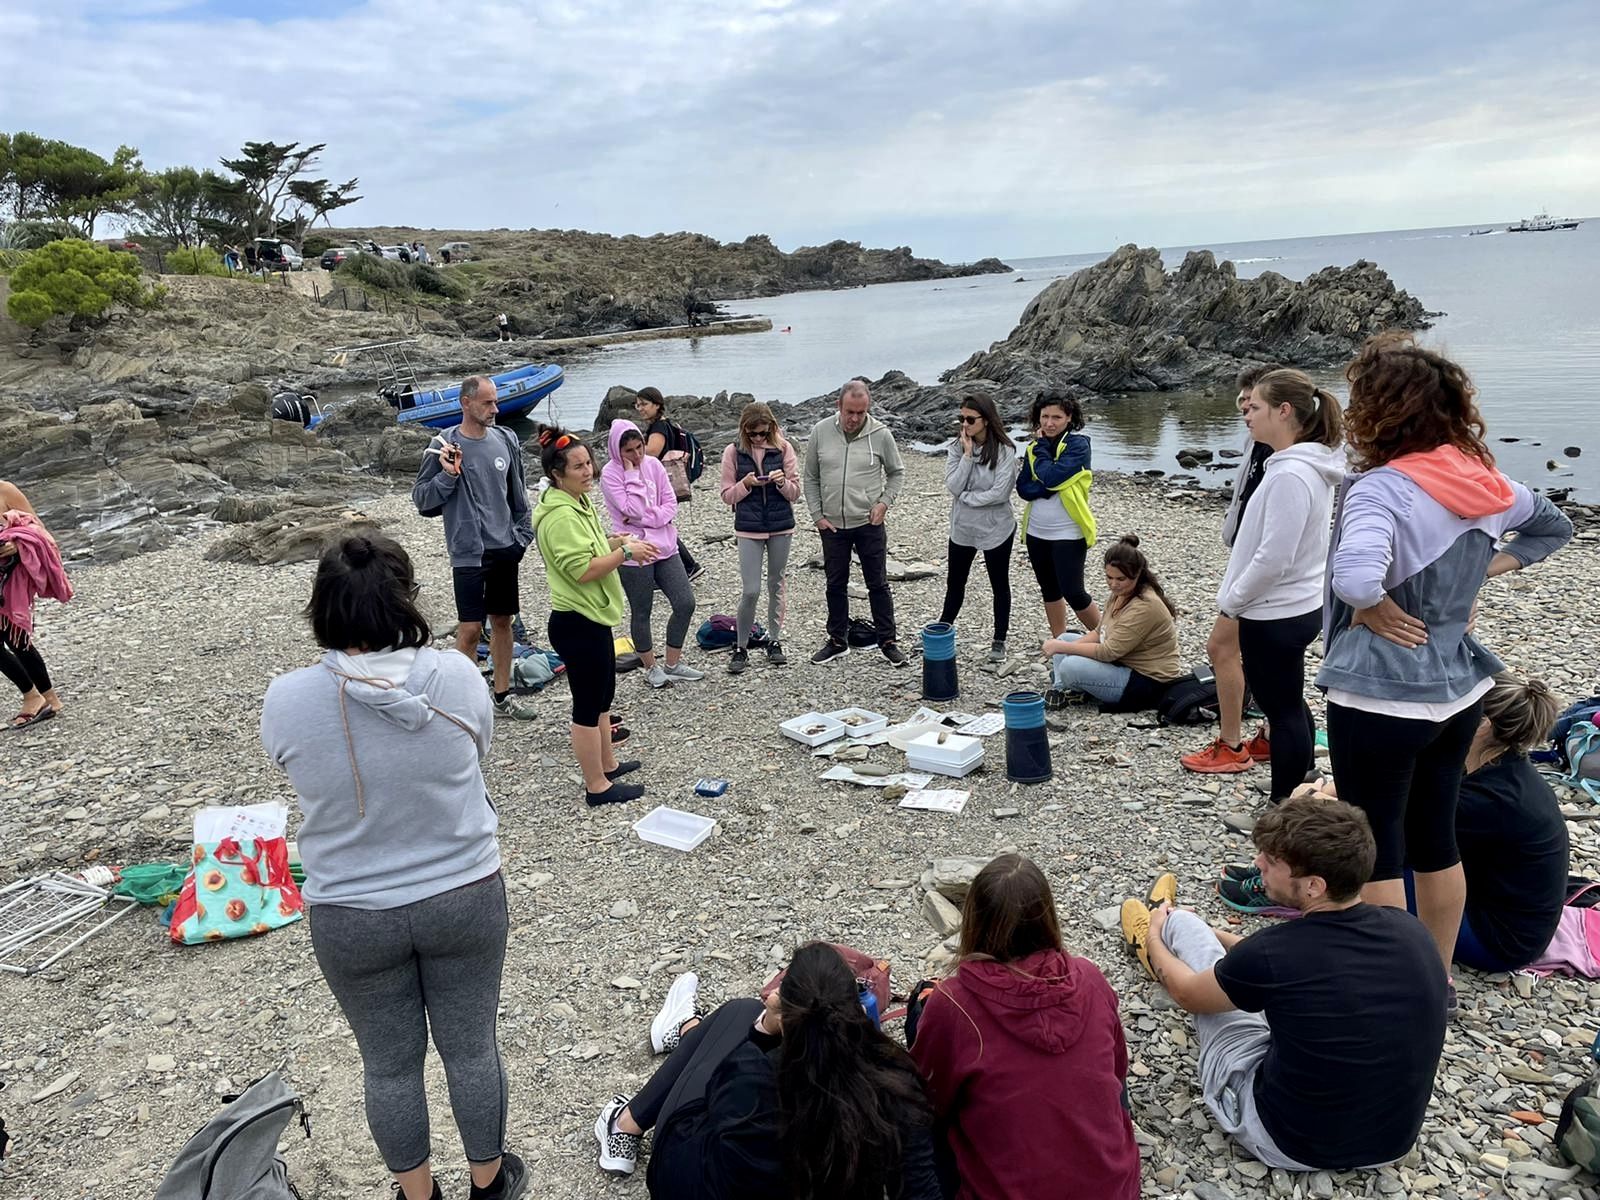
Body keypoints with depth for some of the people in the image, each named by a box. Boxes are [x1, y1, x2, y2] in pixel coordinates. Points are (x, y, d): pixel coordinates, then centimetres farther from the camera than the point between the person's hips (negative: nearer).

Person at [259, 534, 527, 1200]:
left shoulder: (285, 700, -19)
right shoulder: (456, 676, -18)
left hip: (352, 917, 0)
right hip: (464, 898, 0)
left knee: (390, 1064, 21)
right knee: (471, 1049, 21)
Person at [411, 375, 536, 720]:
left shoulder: (506, 440, 4)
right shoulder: (445, 445, -8)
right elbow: (421, 498, -4)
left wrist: (523, 534, 8)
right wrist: (448, 476, -19)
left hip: (505, 549, 5)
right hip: (469, 552, -5)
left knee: (503, 621, 14)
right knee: (470, 629, -4)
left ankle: (502, 695, 26)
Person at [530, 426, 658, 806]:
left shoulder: (577, 503, 10)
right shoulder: (561, 516, -23)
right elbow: (582, 570, -28)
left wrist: (616, 542, 6)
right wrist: (626, 552, -22)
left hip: (591, 617, 11)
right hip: (577, 624, -11)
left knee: (602, 695, 22)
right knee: (588, 704, 0)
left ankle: (607, 763, 38)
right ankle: (597, 786, 11)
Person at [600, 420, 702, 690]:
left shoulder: (653, 465, 3)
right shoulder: (610, 474, -11)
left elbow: (671, 505, 0)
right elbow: (634, 510, -20)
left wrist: (646, 518, -14)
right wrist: (632, 474, -17)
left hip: (664, 546, 5)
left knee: (685, 604, 3)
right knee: (642, 613, 7)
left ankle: (673, 663, 19)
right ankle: (651, 668, 25)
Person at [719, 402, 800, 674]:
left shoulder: (783, 448, -2)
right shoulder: (733, 452, -4)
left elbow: (795, 492, 0)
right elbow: (727, 495, 0)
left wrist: (783, 482, -21)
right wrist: (746, 484, -18)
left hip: (781, 528, 2)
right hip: (748, 529, -1)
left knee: (777, 584, 12)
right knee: (750, 590, -5)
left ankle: (774, 641, 25)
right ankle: (740, 647, 9)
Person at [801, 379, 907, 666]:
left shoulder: (880, 434, -8)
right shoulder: (821, 431, -4)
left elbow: (896, 472, 6)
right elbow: (811, 478, 4)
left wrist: (884, 502, -7)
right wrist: (817, 515, -1)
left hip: (869, 524, -2)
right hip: (832, 525, 2)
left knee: (878, 584, 6)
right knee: (836, 585, 12)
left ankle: (887, 641, 18)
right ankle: (838, 641, 26)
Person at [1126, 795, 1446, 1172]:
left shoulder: (1271, 955, -28)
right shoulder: (1408, 929, -13)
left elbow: (1188, 993, -4)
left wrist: (1153, 939, 18)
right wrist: (1221, 936, 24)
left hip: (1289, 1145, -5)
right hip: (1394, 1141, 5)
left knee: (1182, 923, 9)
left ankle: (1162, 948, 45)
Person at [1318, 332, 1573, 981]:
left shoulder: (1383, 486, -22)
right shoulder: (1482, 480, 2)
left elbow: (1355, 576, -40)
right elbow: (1553, 527, 22)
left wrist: (1377, 609, -19)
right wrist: (1478, 573, 11)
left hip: (1382, 696, -8)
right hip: (1459, 686, 8)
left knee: (1375, 847, 7)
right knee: (1435, 837, 20)